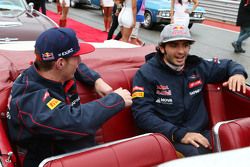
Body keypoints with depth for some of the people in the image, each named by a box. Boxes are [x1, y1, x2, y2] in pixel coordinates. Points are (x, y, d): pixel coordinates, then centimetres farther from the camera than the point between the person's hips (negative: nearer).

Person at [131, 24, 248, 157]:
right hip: (169, 137, -4)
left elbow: (227, 65, 24)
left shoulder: (196, 66, 7)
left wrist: (238, 73, -1)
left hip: (200, 133, 5)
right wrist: (179, 134, -24)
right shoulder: (146, 74, -7)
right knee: (193, 154, -34)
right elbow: (142, 114, -16)